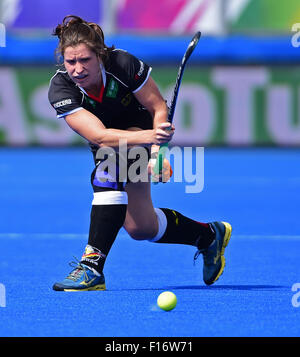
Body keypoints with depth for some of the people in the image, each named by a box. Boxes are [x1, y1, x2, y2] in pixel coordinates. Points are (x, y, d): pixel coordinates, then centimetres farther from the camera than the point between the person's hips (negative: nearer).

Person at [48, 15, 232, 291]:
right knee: (140, 228, 1)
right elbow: (98, 135, -37)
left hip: (142, 128, -4)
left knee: (112, 157, -36)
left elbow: (159, 108, -18)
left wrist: (156, 153, -34)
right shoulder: (60, 88, -28)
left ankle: (93, 266, -39)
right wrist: (147, 136, -52)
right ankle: (210, 235, 31)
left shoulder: (122, 64, -30)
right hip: (105, 150, 4)